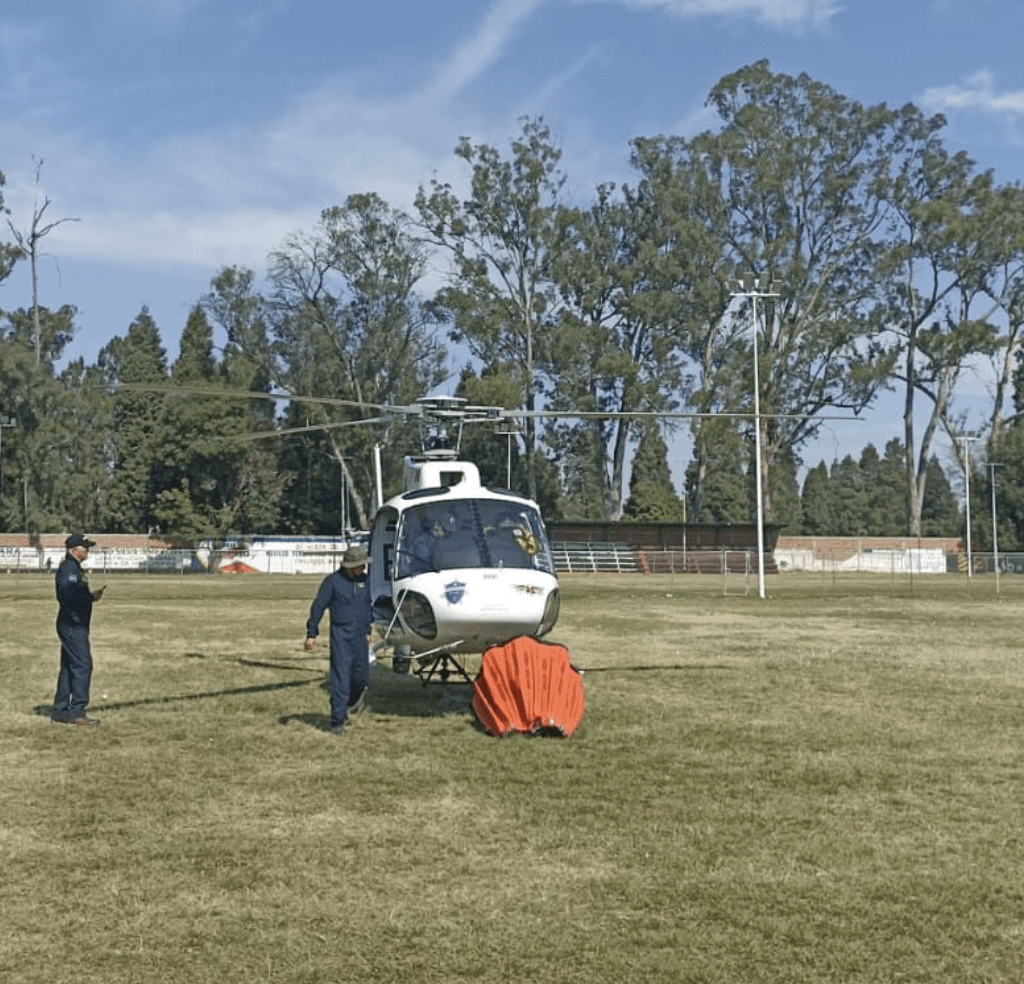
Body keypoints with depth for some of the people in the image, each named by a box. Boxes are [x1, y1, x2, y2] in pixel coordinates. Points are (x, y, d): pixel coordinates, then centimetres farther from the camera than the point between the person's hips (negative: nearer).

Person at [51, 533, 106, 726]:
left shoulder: (75, 569, 19)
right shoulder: (68, 569, -15)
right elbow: (69, 597, -24)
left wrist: (91, 595, 6)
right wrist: (92, 597, -16)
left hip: (76, 625, 11)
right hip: (72, 626, -11)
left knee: (69, 667, 13)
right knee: (82, 665, -11)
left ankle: (60, 711, 18)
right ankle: (77, 712, -10)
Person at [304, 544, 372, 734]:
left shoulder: (364, 580, 10)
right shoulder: (333, 581, -6)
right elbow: (318, 607, -3)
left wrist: (368, 631, 27)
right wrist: (311, 634, -5)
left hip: (360, 635, 5)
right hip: (341, 635, -5)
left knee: (361, 676, 7)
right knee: (340, 677, -8)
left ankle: (353, 700, 39)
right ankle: (338, 720, -4)